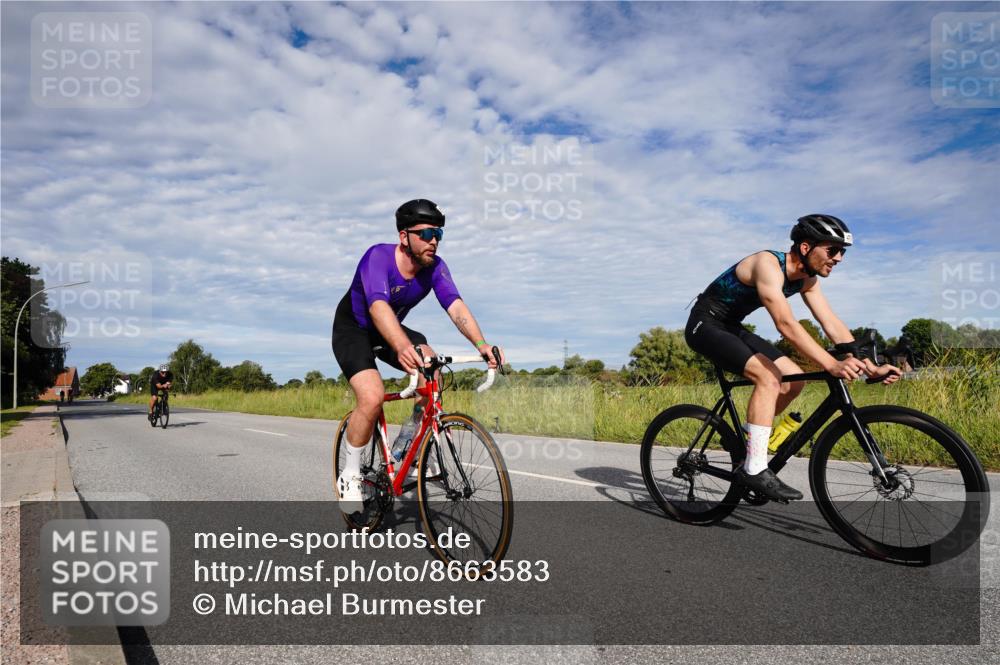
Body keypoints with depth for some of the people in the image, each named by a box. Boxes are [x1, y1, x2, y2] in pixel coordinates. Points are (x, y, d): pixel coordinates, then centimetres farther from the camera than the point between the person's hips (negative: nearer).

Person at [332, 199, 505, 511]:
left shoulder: (435, 266, -17)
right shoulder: (378, 257, -31)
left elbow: (455, 305, -31)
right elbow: (379, 307, -48)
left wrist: (481, 344, -49)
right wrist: (403, 348, -67)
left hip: (391, 331, 5)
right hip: (353, 330, -5)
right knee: (372, 397, -27)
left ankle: (405, 444, -2)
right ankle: (349, 476, -3)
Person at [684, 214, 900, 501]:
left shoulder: (807, 279, 1)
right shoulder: (769, 265, -26)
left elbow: (832, 324, -3)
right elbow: (786, 325, -37)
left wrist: (870, 366, -13)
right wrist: (832, 365, -45)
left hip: (731, 327, 9)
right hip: (705, 324, -9)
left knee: (794, 380, 0)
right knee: (769, 377, -26)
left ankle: (745, 437, 15)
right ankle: (754, 470, -22)